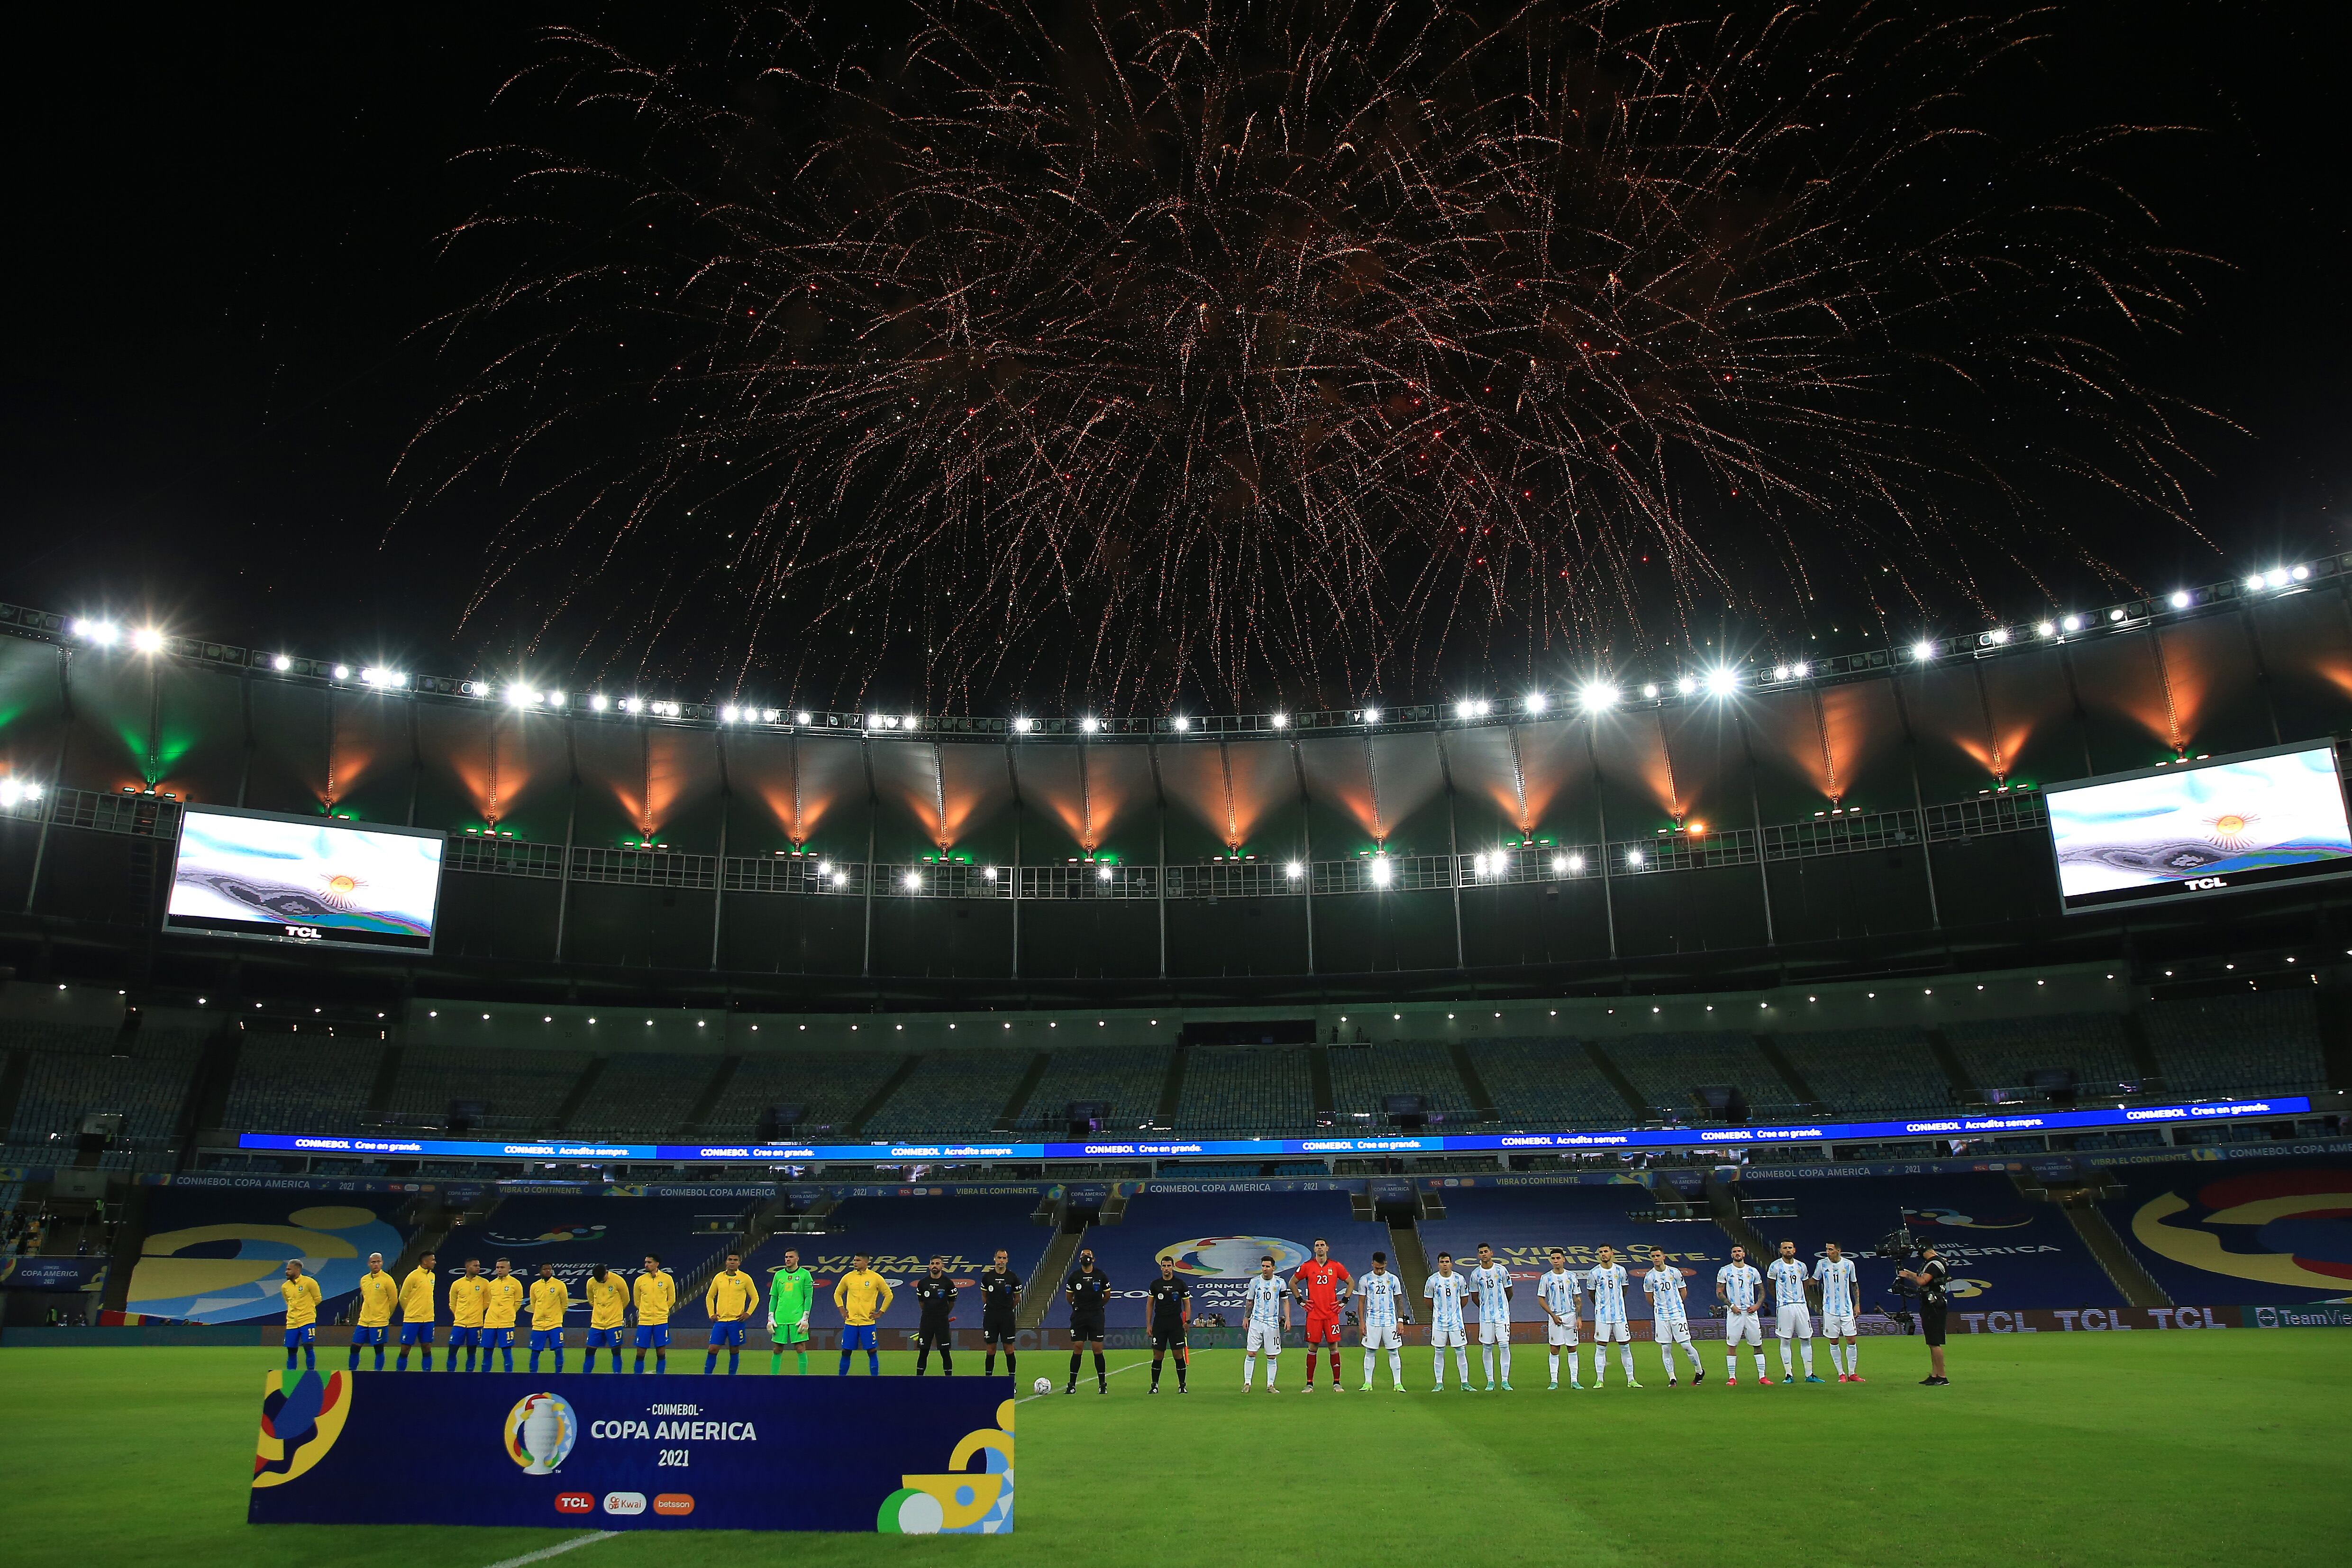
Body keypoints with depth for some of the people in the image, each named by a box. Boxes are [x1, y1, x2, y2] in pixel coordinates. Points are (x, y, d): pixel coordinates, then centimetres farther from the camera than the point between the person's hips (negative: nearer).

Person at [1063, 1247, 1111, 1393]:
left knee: (1098, 1349, -3)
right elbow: (1068, 1296, 15)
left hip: (1096, 1316, -1)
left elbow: (1107, 1295, 14)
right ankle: (1072, 1385, 6)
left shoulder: (1101, 1275, 1)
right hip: (1078, 1316, 1)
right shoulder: (1074, 1276, 3)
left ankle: (1102, 1384, 5)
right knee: (1077, 1349, -1)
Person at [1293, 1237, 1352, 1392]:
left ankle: (1336, 1383, 10)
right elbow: (1292, 1283, 13)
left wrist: (1344, 1301, 6)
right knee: (1312, 1347, 1)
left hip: (1332, 1313, 0)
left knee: (1334, 1347, 2)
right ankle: (1310, 1384, 7)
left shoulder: (1336, 1266, 4)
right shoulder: (1307, 1266, 2)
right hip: (1314, 1314, 0)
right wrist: (1301, 1301, 5)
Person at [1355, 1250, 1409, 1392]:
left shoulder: (1393, 1279, 3)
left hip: (1390, 1321, 1)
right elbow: (1361, 1303, 3)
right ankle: (1368, 1383, 9)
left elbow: (1399, 1301, 7)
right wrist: (1361, 1323, -3)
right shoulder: (1365, 1280, 1)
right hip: (1372, 1321, 0)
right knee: (1370, 1352, 2)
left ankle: (1398, 1384, 6)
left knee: (1394, 1352, 1)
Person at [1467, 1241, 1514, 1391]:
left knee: (1505, 1346, -8)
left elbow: (1509, 1292, 10)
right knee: (1487, 1348, 2)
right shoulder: (1476, 1274, 0)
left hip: (1502, 1314, -1)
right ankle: (1490, 1381, 11)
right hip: (1485, 1316, 1)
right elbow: (1474, 1296, 11)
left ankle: (1505, 1381, -1)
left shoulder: (1501, 1270, -2)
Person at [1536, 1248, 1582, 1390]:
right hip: (1555, 1317, -2)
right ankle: (1554, 1381, 4)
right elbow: (1541, 1299, 1)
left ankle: (1574, 1381, 9)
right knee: (1555, 1349, 0)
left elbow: (1577, 1298, 9)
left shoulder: (1571, 1277, 5)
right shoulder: (1546, 1278, -1)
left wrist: (1579, 1317, 1)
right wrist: (1553, 1315, -7)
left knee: (1572, 1349, 4)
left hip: (1570, 1315, 2)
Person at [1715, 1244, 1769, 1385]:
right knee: (1731, 1345, -2)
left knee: (1758, 1344, 2)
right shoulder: (1724, 1271, 2)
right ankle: (1732, 1378, 3)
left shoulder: (1753, 1271, 9)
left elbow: (1761, 1291, 14)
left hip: (1750, 1312, 2)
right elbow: (1719, 1293, 2)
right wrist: (1731, 1305, -11)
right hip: (1734, 1312, -2)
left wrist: (1757, 1305, -2)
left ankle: (1762, 1376, 9)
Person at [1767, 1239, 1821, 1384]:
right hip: (1784, 1307, -4)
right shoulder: (1776, 1266, -4)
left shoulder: (1801, 1267, 8)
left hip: (1801, 1306, 4)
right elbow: (1771, 1287, 7)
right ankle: (1789, 1374, 4)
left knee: (1807, 1340, 5)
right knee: (1785, 1341, -1)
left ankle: (1809, 1374, 12)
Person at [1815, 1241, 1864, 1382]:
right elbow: (1815, 1281, 12)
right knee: (1833, 1343, 3)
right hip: (1830, 1310, 0)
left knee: (1852, 1341, -1)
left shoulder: (1849, 1264, -1)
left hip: (1847, 1309, 0)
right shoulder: (1822, 1263, -2)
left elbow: (1854, 1285, 12)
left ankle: (1852, 1373, 11)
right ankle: (1841, 1374, 13)